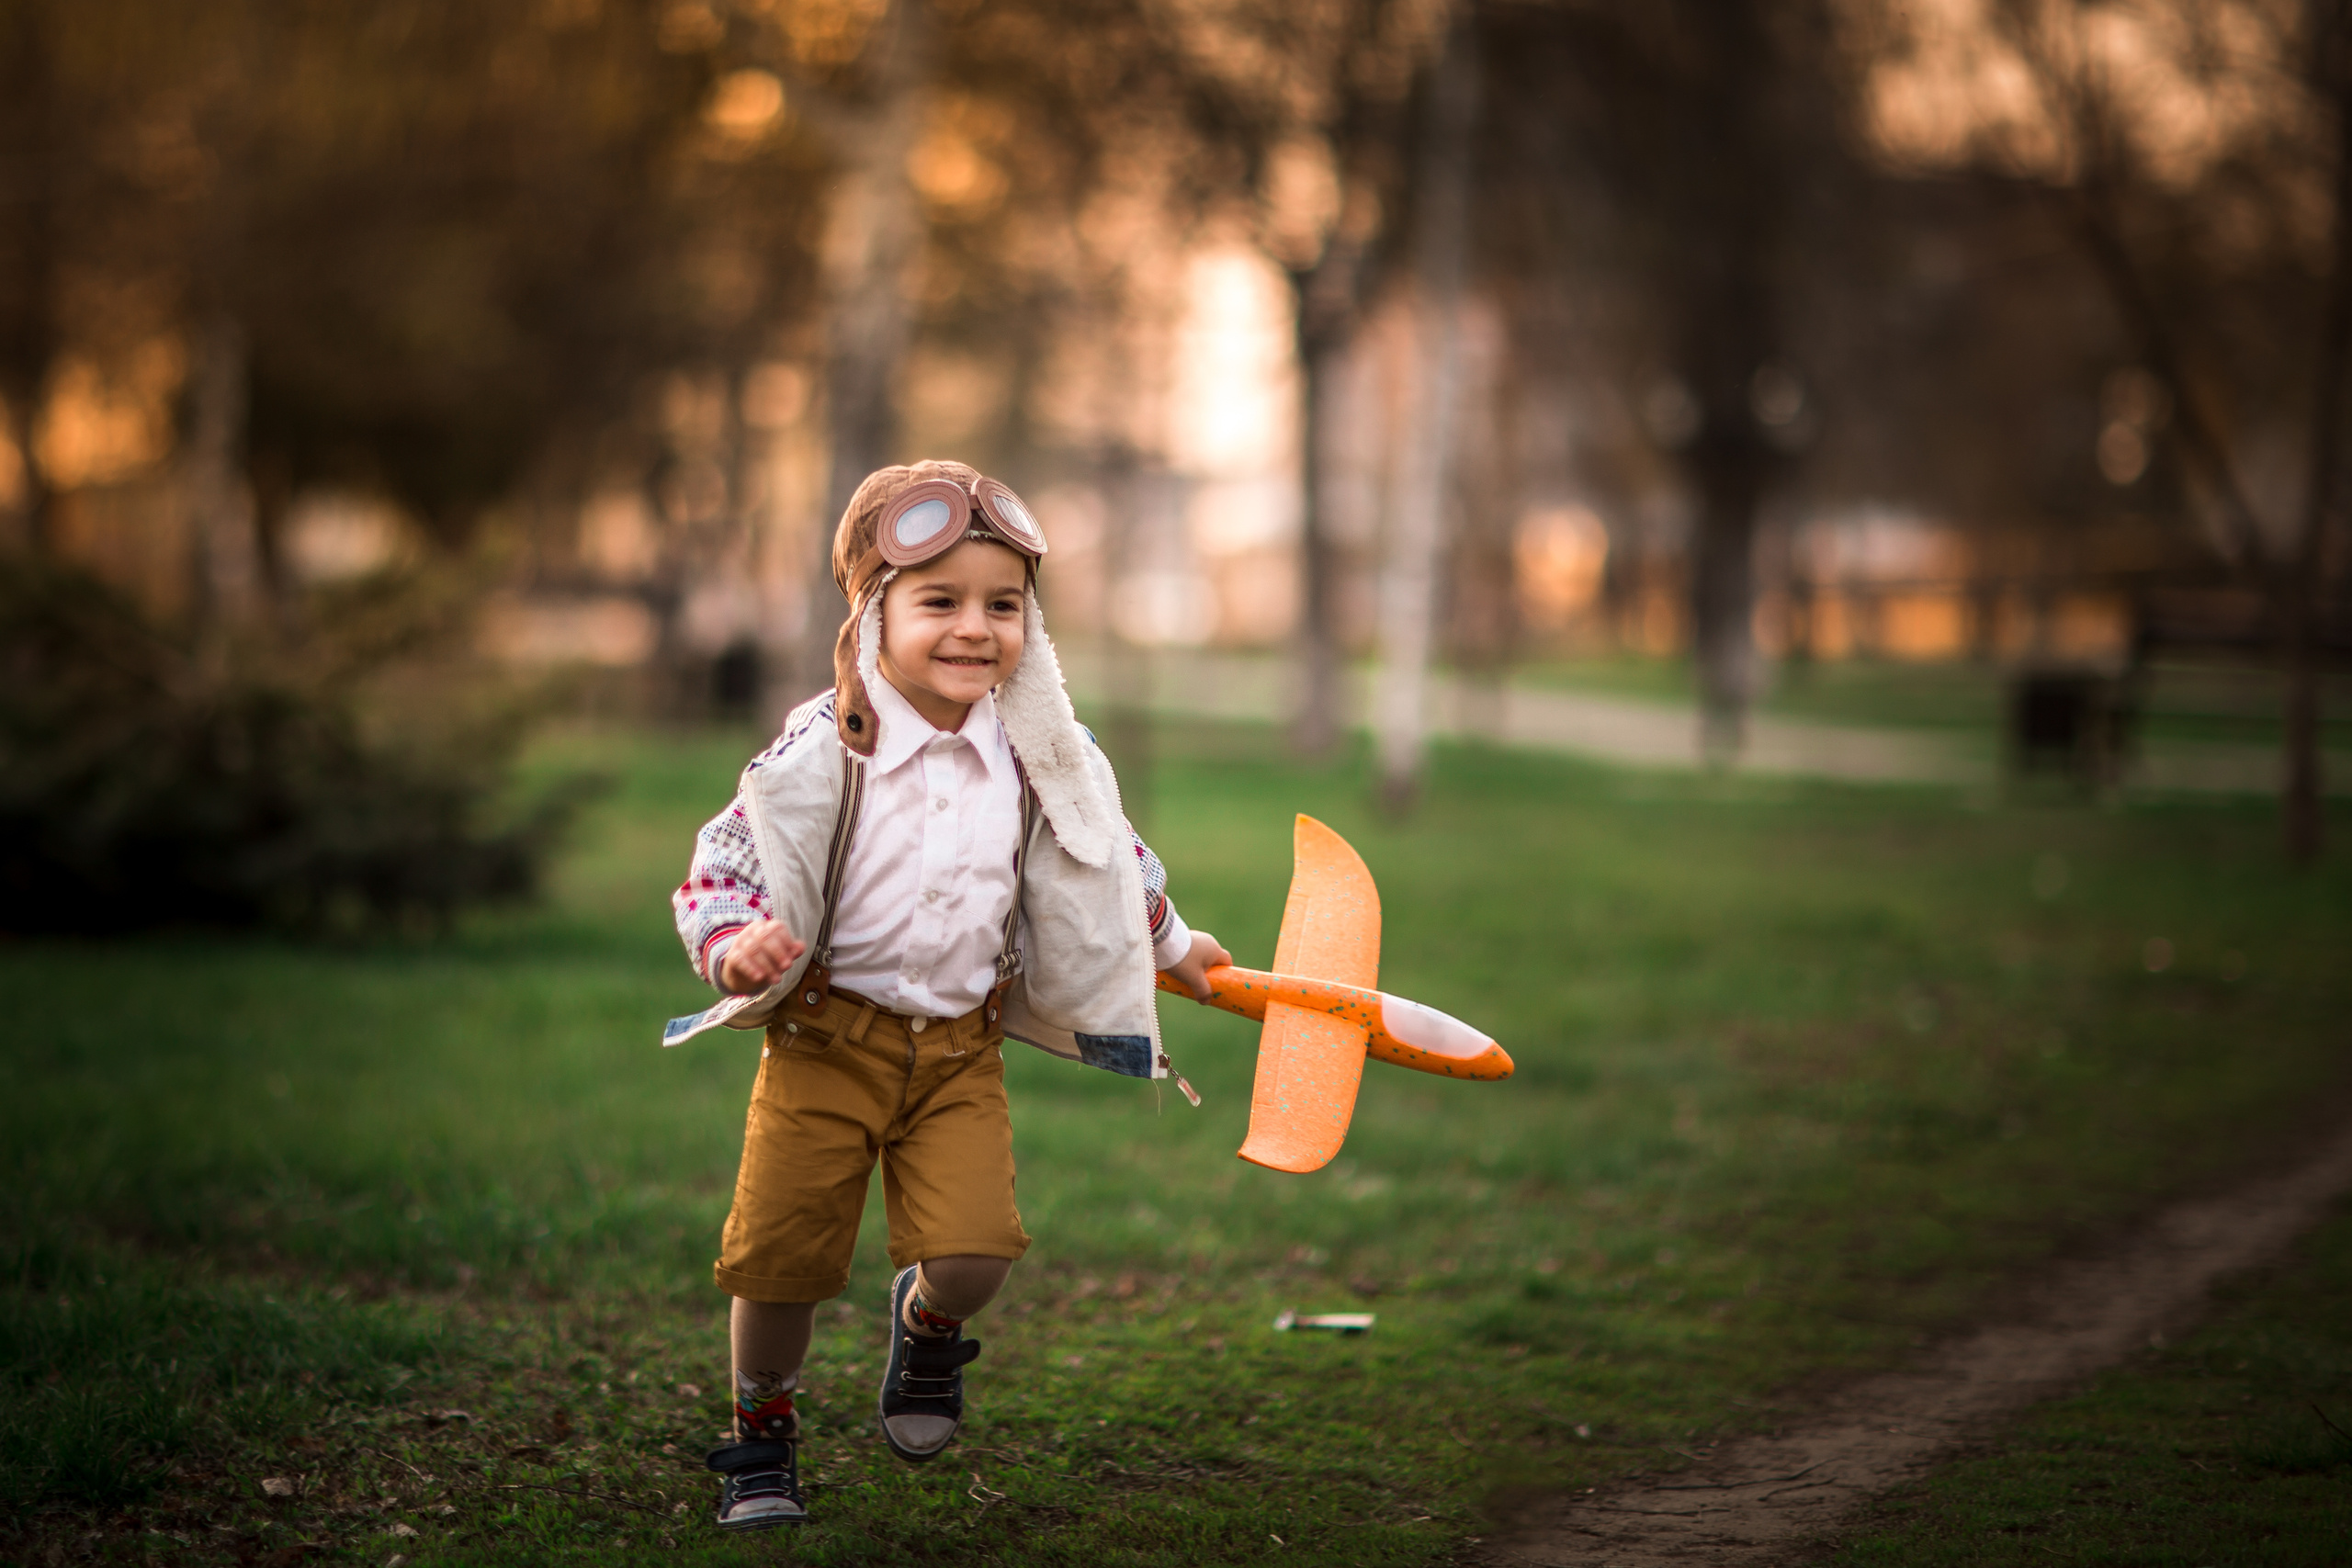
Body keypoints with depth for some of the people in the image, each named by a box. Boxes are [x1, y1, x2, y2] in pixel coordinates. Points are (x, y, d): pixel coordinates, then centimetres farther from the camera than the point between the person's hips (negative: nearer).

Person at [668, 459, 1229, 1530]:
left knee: (973, 1257, -14)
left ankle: (926, 1320, 24)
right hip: (826, 1038, -2)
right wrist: (737, 944, -29)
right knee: (782, 1254, 2)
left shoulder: (1042, 759, -2)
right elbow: (726, 859, -9)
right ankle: (761, 1434, 28)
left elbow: (1107, 860, 17)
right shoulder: (824, 753, -15)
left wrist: (1171, 943, 29)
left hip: (961, 1048, 2)